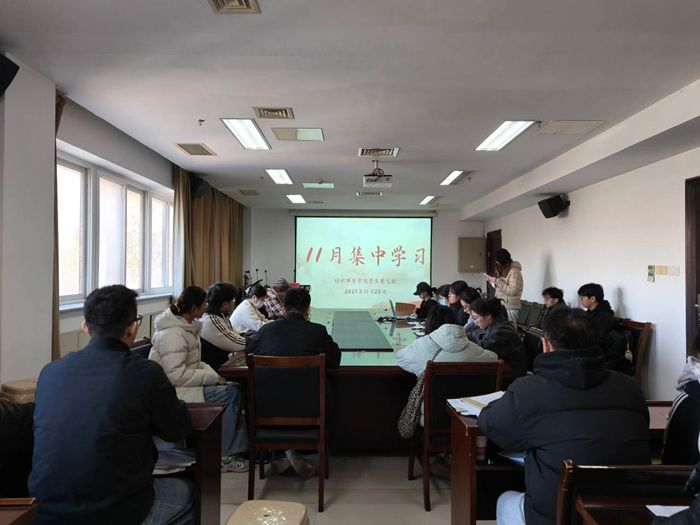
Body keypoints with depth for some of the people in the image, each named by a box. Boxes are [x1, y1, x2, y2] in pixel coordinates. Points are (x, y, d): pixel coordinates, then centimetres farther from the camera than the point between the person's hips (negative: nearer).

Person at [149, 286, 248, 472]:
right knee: (229, 394, -19)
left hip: (185, 383, 10)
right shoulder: (173, 334, -22)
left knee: (233, 387, -1)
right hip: (173, 390, -10)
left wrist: (213, 374, -2)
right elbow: (177, 375, -27)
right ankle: (223, 457, -8)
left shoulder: (188, 327, 10)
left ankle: (238, 448, 2)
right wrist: (212, 377, -21)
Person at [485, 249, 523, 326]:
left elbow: (513, 291, -22)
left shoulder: (514, 271, -13)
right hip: (501, 306, 8)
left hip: (509, 308, -8)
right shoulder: (504, 270, 14)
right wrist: (492, 281, 6)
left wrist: (497, 281, -22)